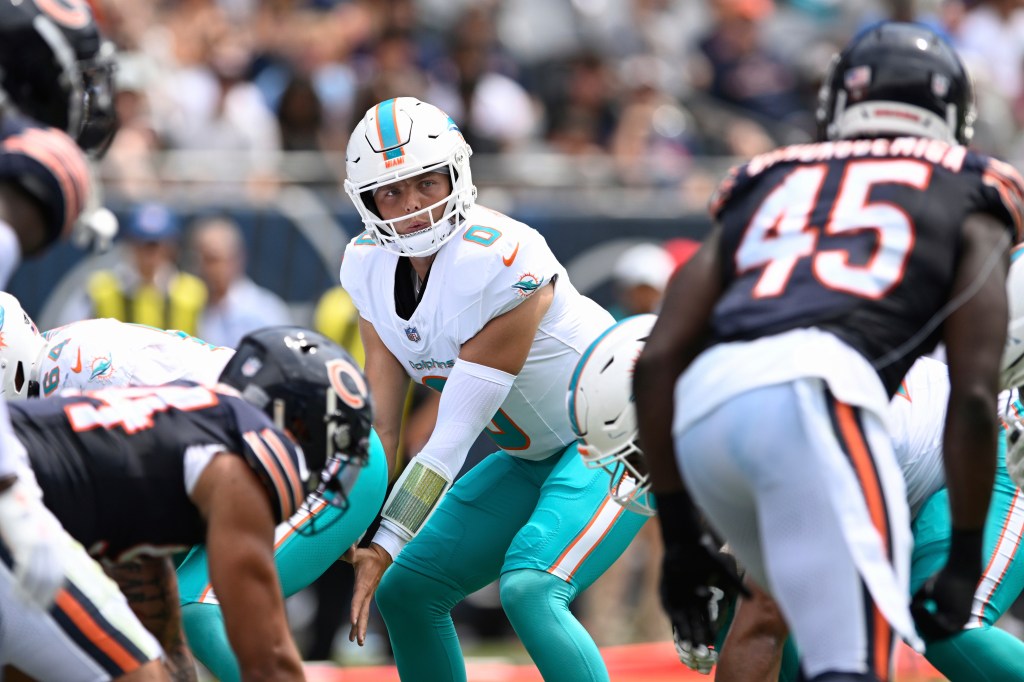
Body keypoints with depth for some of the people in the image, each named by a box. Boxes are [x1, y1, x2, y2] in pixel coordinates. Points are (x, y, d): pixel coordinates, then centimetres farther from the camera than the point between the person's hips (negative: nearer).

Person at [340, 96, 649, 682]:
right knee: (406, 592, 5)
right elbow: (379, 427, -4)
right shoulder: (370, 267, -5)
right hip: (531, 455, 9)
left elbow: (452, 441, -26)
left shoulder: (503, 263, -28)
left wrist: (383, 550, -26)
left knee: (530, 589, -28)